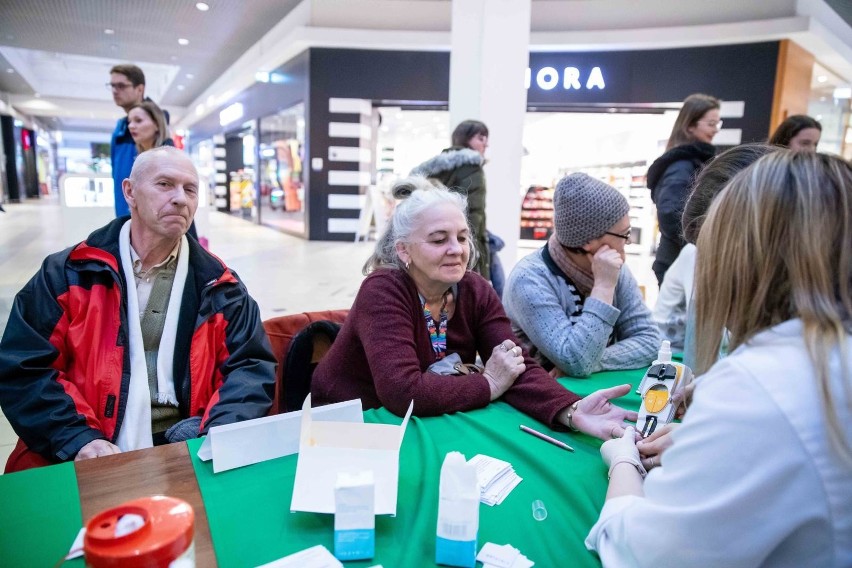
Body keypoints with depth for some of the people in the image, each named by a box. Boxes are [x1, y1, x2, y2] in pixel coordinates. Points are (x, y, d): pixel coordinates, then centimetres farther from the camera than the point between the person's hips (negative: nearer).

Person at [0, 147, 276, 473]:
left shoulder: (216, 285, 5)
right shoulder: (68, 274, 4)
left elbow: (252, 366, 1)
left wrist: (221, 435, -16)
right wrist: (78, 438, -14)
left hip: (186, 447, 1)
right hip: (92, 457, 0)